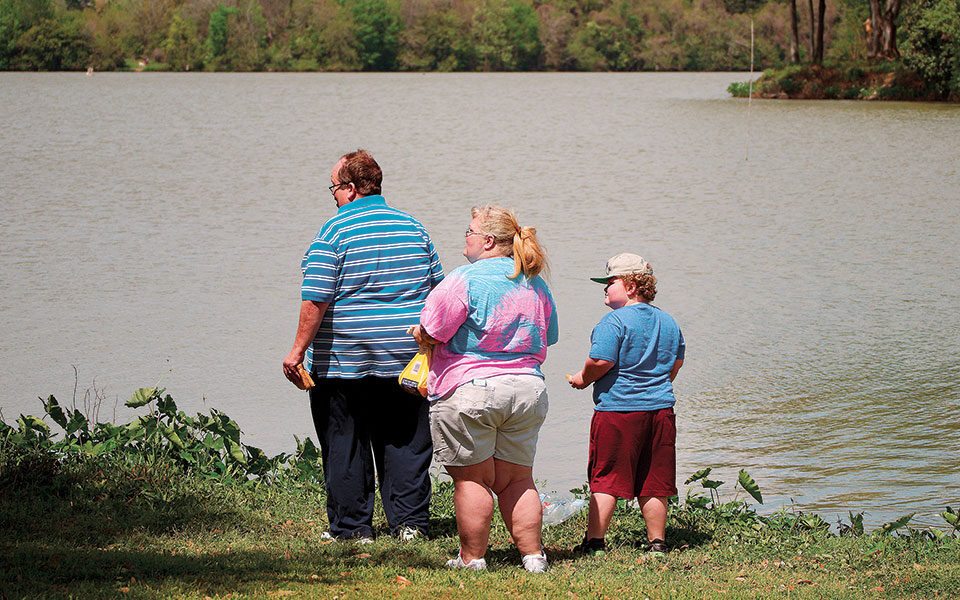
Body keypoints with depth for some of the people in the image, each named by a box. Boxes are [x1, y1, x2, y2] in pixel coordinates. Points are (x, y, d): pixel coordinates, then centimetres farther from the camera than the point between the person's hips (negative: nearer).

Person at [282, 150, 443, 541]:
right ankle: (409, 522, 10)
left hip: (343, 360, -4)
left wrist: (298, 351, -10)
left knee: (345, 446, 5)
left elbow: (316, 300, -15)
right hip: (405, 358, 4)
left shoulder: (334, 232, -10)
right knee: (404, 440, 11)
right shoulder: (414, 229, 7)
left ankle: (352, 527, 8)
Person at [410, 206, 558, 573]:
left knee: (471, 479, 2)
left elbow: (430, 334, -11)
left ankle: (472, 559, 6)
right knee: (517, 479, 12)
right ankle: (533, 557, 10)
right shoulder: (536, 286, 11)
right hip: (528, 390, 6)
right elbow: (545, 341, 20)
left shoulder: (465, 280, -12)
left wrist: (419, 334, 11)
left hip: (469, 391, -6)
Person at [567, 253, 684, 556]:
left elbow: (601, 361, -19)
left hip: (617, 408, -6)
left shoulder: (614, 321, -12)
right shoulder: (668, 322, 12)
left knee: (605, 478, -1)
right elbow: (677, 362, 19)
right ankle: (657, 541, 11)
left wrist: (584, 379, 0)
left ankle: (595, 540, -2)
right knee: (653, 482, 10)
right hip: (660, 407, 7)